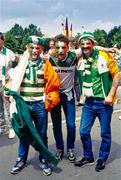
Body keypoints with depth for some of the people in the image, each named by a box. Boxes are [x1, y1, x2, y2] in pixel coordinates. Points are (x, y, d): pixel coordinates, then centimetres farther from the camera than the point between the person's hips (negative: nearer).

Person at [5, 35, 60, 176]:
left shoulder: (45, 64, -1)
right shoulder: (21, 62, 2)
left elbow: (53, 83, -1)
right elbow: (14, 80, 9)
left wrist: (51, 97, -15)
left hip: (40, 105, -1)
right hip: (23, 104, 1)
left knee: (42, 135, 9)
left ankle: (43, 160, 27)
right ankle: (21, 160, 31)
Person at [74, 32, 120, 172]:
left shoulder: (104, 56, -10)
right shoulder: (81, 60, 4)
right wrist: (82, 94, 6)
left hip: (104, 102, -4)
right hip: (89, 102, 5)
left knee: (105, 133, 9)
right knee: (84, 132, 8)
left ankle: (102, 159, 29)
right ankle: (88, 157, 28)